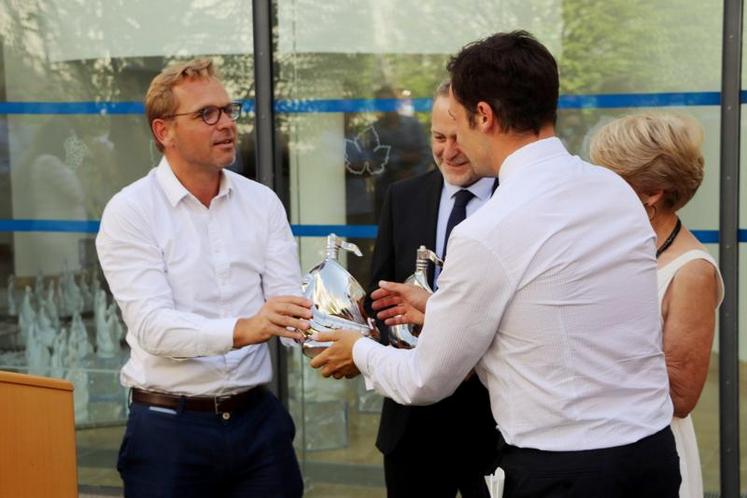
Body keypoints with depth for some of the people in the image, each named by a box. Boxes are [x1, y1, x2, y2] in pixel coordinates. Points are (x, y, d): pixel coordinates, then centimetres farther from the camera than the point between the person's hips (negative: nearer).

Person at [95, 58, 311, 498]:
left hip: (259, 418, 4)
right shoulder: (130, 211, -7)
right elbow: (153, 325, -19)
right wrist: (243, 329, -36)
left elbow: (288, 303, -3)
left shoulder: (263, 202, 6)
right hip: (170, 428, -3)